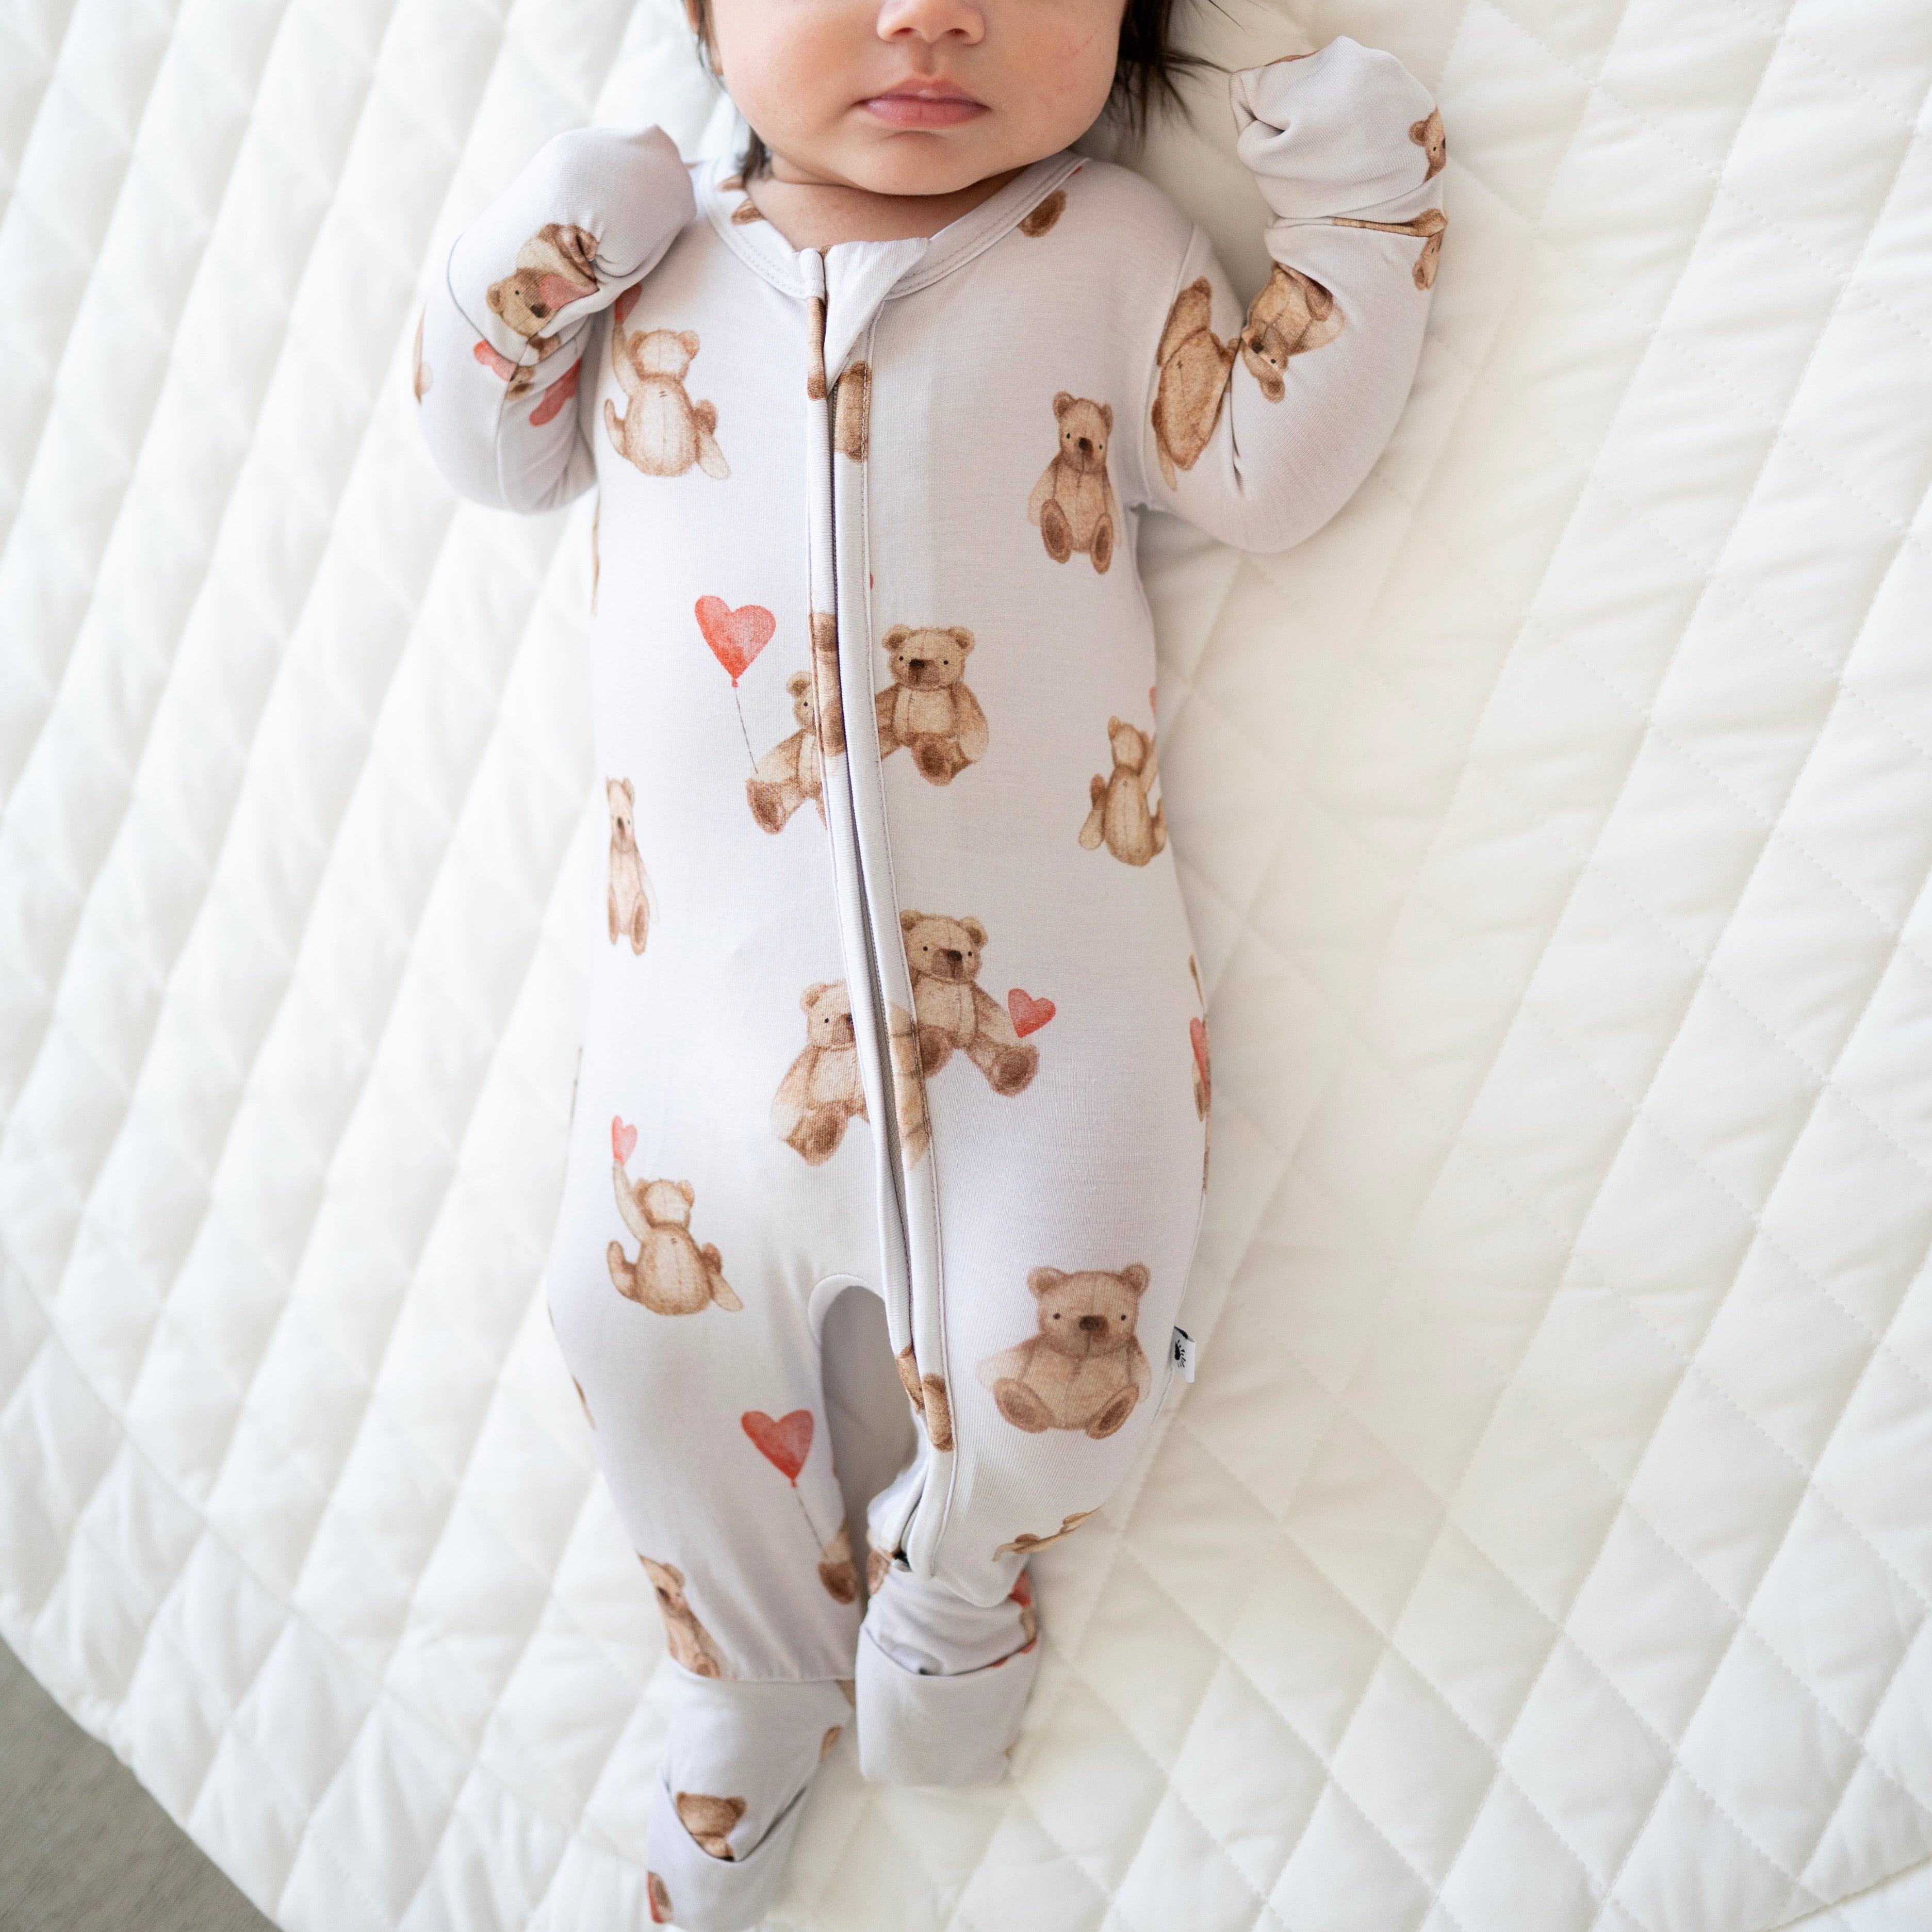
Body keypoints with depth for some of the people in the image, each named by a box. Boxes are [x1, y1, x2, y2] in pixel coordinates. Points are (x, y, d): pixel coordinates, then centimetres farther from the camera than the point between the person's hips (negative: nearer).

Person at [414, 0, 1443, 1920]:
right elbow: (492, 452, 15)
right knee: (648, 1329, 9)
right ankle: (756, 1683, 38)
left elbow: (1269, 475, 1)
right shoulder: (654, 248, 9)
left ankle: (959, 1569, 30)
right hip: (714, 973, 3)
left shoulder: (1102, 247, 3)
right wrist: (517, 276, -2)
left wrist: (1352, 229, -6)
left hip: (1038, 969, -2)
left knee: (1051, 1356, -10)